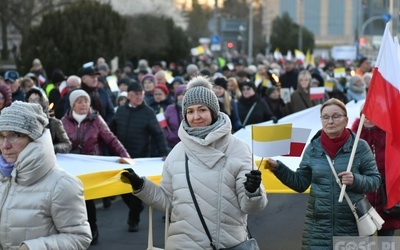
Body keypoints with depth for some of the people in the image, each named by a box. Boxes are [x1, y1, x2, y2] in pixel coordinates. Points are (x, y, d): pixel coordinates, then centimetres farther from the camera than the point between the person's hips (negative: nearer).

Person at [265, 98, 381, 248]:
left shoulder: (359, 147, -2)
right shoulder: (312, 148, 4)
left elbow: (375, 180, 0)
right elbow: (300, 183, 9)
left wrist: (356, 180, -18)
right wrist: (278, 168, -3)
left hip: (351, 226, -1)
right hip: (318, 227, 1)